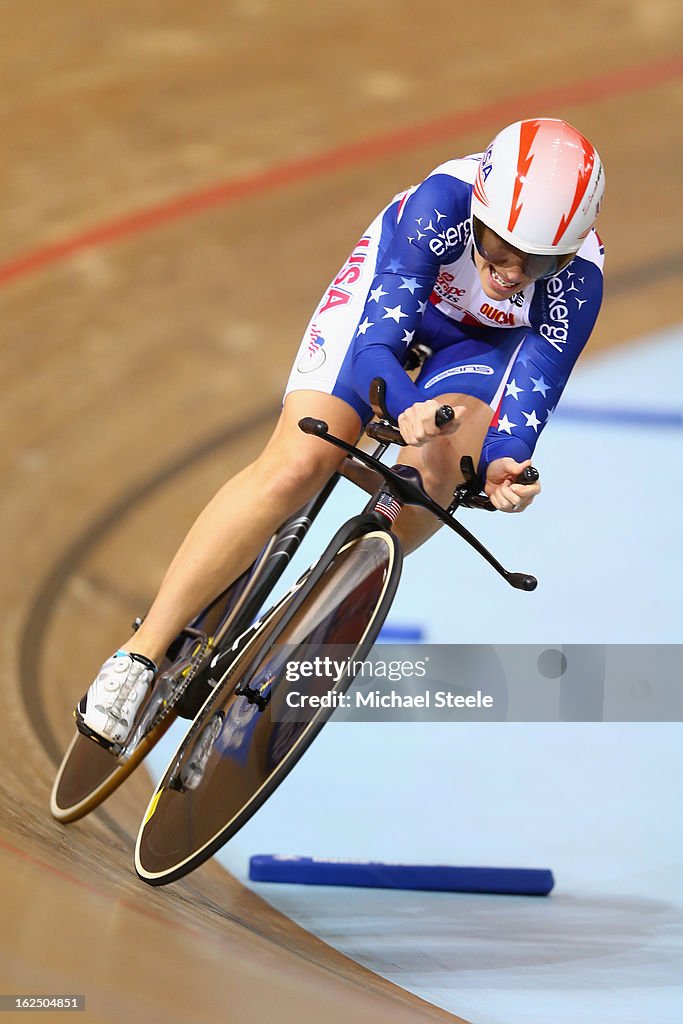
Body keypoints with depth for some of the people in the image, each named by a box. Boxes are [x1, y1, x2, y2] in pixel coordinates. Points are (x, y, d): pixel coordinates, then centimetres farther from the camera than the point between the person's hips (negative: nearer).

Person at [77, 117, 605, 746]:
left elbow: (532, 398, -30)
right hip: (393, 292, -2)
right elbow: (377, 343, -41)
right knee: (297, 464, -21)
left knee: (437, 472, -28)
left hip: (485, 338, 2)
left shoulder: (576, 285, -34)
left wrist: (503, 463, -52)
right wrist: (409, 410, -61)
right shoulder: (441, 206, -39)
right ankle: (143, 652, -16)